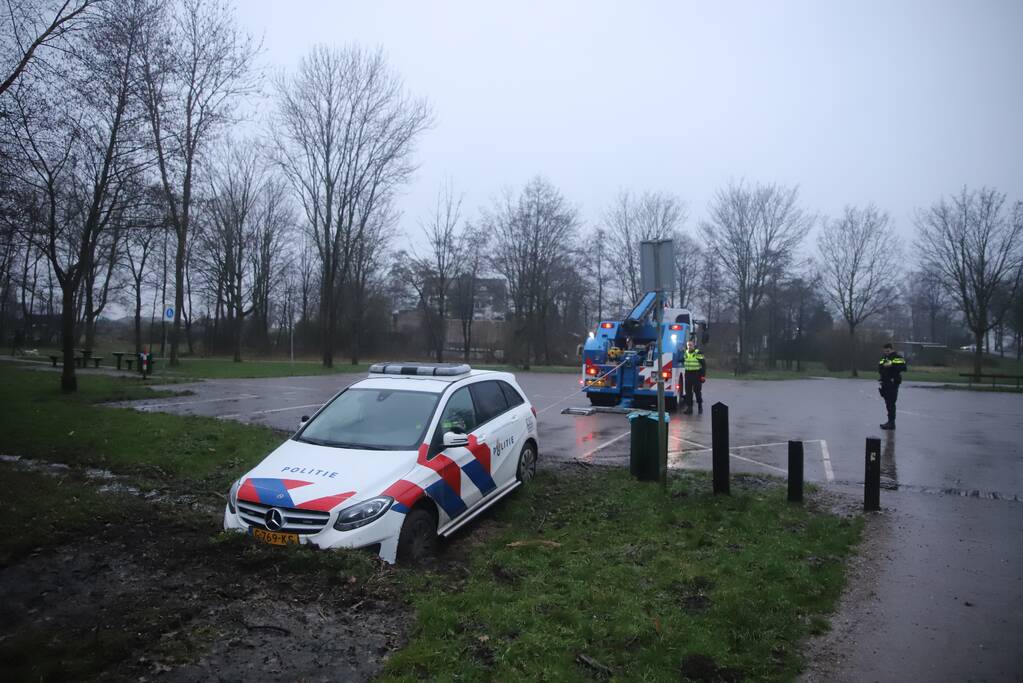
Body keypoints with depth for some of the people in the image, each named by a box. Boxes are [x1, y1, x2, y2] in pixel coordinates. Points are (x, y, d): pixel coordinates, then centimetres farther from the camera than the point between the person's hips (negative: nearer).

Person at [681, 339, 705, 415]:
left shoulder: (698, 353, -9)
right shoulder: (685, 353, 9)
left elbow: (704, 365, -8)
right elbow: (683, 361, 26)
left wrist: (703, 376, -12)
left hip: (696, 375, -5)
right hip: (688, 375, 5)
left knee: (697, 391, 3)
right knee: (688, 392, 5)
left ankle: (700, 406, 21)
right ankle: (689, 407, 10)